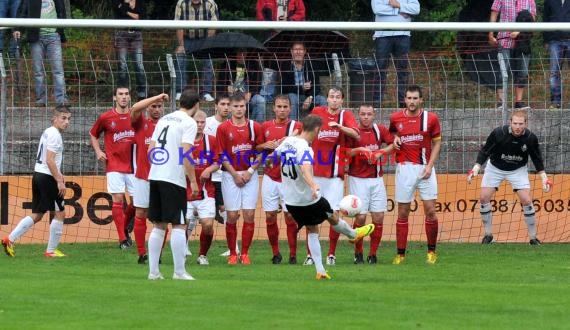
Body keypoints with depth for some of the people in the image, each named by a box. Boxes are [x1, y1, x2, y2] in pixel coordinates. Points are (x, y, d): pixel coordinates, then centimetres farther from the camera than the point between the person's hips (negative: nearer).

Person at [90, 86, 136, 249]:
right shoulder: (106, 117, 0)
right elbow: (93, 134, 15)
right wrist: (98, 151, 2)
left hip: (133, 165, 2)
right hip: (114, 165, -2)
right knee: (118, 199, -8)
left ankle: (124, 227, 28)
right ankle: (122, 238, -5)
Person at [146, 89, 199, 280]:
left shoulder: (164, 119, 16)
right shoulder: (188, 122, -6)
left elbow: (151, 150, 16)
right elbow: (185, 153, -15)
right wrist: (193, 180, -11)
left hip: (155, 176, 7)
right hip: (174, 179, -7)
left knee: (158, 225, 11)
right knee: (179, 225, -3)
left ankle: (153, 271, 9)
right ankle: (179, 271, -6)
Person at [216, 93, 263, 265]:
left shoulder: (255, 127, 4)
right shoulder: (223, 128, 0)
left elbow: (261, 152, 6)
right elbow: (222, 155, -1)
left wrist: (250, 171, -6)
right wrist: (235, 174, -8)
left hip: (250, 175, 1)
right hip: (231, 175, -1)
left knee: (249, 215, -3)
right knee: (232, 215, -2)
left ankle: (245, 253, 3)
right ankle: (232, 254, 5)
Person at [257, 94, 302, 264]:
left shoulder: (296, 126, -2)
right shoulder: (266, 126, 9)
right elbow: (257, 148, 17)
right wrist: (265, 146, -4)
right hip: (270, 178, 3)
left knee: (290, 216, -5)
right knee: (270, 216, 1)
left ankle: (293, 255, 2)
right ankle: (275, 253, 12)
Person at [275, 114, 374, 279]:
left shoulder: (287, 141, -3)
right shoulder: (305, 149, -27)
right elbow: (305, 169, -47)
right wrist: (314, 185, -64)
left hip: (290, 201, 7)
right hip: (309, 199, -7)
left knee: (312, 230, 18)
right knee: (333, 217, 22)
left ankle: (320, 270, 14)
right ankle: (354, 234, 49)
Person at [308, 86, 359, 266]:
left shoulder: (346, 115, 1)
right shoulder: (317, 112, 4)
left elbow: (356, 135, -15)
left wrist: (339, 126, -28)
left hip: (335, 173, -1)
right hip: (315, 172, 1)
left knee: (334, 214, -5)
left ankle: (332, 254, 6)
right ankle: (310, 254, 8)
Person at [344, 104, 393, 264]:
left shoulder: (380, 130, 5)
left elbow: (393, 144, 12)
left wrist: (380, 153, -4)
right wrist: (358, 150, -21)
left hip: (377, 179, 3)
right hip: (358, 179, -3)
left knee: (378, 217, -2)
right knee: (360, 217, -9)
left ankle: (373, 254, 9)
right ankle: (358, 253, 9)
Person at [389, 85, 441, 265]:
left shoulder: (430, 118, -2)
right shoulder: (395, 118, 2)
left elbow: (437, 143, 4)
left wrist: (429, 165, -6)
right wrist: (394, 140, -2)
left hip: (425, 168, -1)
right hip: (404, 168, 1)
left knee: (430, 211, -3)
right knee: (402, 213, 2)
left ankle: (431, 251, 10)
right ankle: (400, 253, 7)